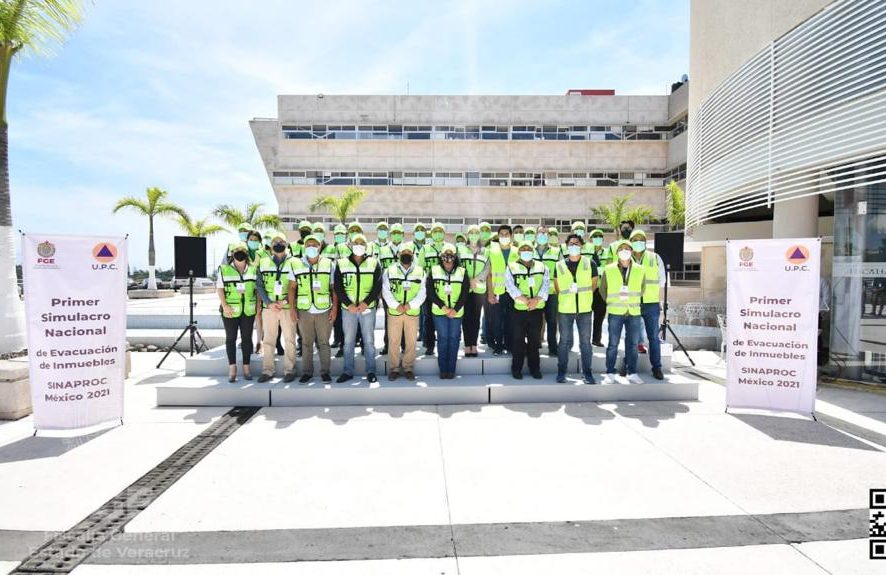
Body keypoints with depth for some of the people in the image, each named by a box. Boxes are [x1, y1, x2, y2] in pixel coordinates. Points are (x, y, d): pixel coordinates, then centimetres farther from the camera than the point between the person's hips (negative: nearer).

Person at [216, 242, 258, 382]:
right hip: (230, 310, -2)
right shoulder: (224, 269, 0)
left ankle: (246, 367, 15)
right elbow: (220, 288, -1)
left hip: (248, 310, 2)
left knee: (247, 338, 7)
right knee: (230, 338, 4)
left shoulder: (253, 269, 7)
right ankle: (232, 368, 9)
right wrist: (224, 306, -11)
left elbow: (257, 289, 10)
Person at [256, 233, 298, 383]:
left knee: (289, 339, 2)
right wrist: (269, 303, -8)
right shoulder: (263, 263, 10)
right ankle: (267, 370, 16)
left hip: (288, 307, -2)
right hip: (269, 307, 2)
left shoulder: (293, 262, 2)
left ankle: (289, 370, 11)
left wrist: (286, 301, -13)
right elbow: (259, 286, 6)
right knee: (268, 340, 6)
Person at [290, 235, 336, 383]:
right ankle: (307, 372, 20)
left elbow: (334, 288, 3)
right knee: (306, 343, 9)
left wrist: (335, 308, -3)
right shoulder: (296, 265, 4)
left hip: (324, 311, -1)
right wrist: (293, 308, 1)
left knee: (324, 343, 6)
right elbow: (292, 288, 7)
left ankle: (325, 371, 17)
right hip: (304, 311, 1)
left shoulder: (329, 264, 1)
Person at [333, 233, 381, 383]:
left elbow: (377, 286, -2)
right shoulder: (341, 264, 4)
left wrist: (366, 302, -14)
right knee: (348, 341, 8)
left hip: (368, 308, -1)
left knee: (369, 341, 5)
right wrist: (349, 304, -11)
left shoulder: (374, 263, 3)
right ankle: (348, 372, 18)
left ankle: (371, 372, 15)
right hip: (348, 309, 1)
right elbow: (338, 287, 0)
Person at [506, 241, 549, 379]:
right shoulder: (512, 267, 1)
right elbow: (510, 287, -10)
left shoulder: (541, 267, 10)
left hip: (537, 310, 2)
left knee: (535, 340, 10)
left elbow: (545, 285, 0)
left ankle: (535, 368, 22)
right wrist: (525, 300, -19)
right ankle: (516, 368, 15)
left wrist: (536, 299, -16)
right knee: (518, 340, 4)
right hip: (519, 310, -2)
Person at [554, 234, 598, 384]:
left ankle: (587, 372, 17)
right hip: (565, 309, 0)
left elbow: (593, 284, 10)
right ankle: (561, 372, 16)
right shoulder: (559, 265, 2)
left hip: (585, 309, 0)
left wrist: (584, 297, 8)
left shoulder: (590, 263, 1)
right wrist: (566, 297, 8)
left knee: (585, 341, 6)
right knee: (564, 341, 7)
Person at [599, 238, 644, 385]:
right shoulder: (608, 270, 0)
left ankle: (632, 374, 18)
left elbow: (641, 290, 16)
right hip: (615, 312, -2)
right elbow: (603, 290, 10)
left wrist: (632, 302, 12)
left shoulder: (640, 270, 5)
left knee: (632, 344, 7)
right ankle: (610, 374, 10)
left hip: (634, 312, 2)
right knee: (613, 344, 1)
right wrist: (612, 303, 9)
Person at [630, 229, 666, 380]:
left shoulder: (655, 258, 5)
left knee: (654, 337, 3)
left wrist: (659, 302, 6)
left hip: (651, 304, 0)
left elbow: (661, 280, 9)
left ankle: (656, 367, 12)